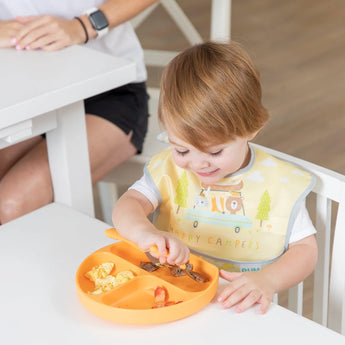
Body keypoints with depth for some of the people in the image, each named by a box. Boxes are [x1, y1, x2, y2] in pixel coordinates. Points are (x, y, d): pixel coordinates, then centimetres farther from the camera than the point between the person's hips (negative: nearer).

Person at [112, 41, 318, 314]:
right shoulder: (169, 169, 2)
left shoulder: (280, 184, -5)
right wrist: (143, 231, -32)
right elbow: (127, 206, -9)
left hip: (241, 311, -1)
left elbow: (305, 249, -2)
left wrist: (268, 279, -22)